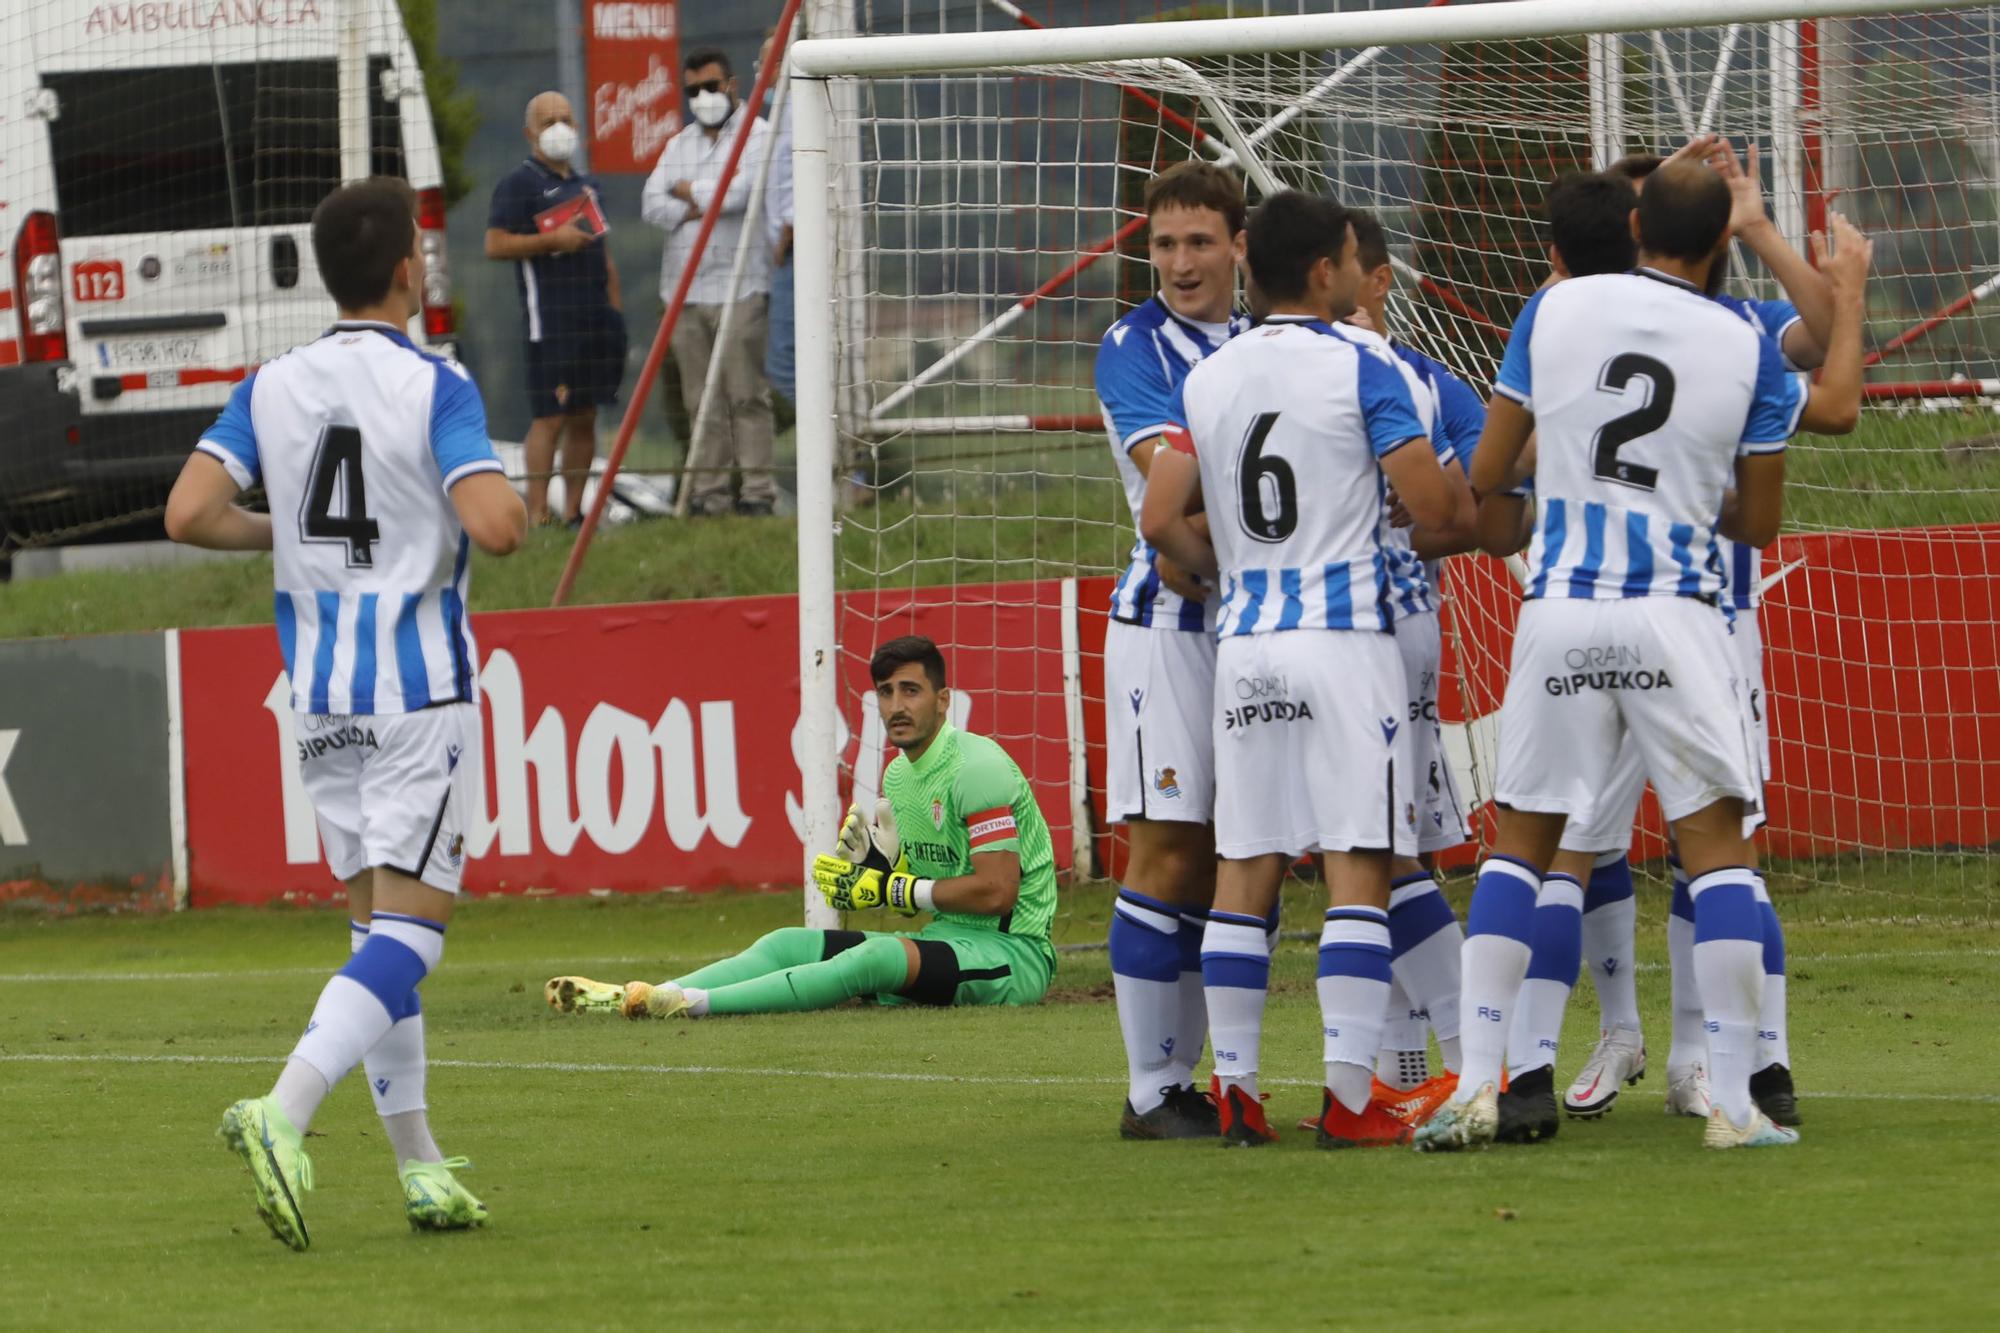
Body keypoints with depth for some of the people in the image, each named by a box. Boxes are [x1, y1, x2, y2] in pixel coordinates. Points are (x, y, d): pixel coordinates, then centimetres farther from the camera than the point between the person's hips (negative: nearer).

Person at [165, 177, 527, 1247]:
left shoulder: (271, 388, 4)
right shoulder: (433, 386, -11)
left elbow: (189, 514, -4)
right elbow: (492, 525, -22)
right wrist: (512, 506, 1)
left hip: (320, 698, 6)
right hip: (418, 687, -6)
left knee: (375, 922, 14)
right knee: (410, 927, -8)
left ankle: (420, 1166, 15)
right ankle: (282, 1115, -27)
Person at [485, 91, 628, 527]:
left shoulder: (585, 185, 22)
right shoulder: (518, 184, -2)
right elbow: (495, 245, -12)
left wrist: (615, 308, 21)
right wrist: (553, 240, -17)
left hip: (596, 320, 8)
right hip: (550, 322, -8)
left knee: (585, 417, 7)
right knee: (550, 417, -13)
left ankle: (574, 511, 11)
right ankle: (537, 513, -14)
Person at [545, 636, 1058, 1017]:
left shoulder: (977, 767, -15)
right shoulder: (898, 775, 13)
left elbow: (997, 891, -21)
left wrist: (888, 889, -15)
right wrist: (873, 865, -5)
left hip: (1013, 953, -9)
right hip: (944, 940, 9)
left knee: (880, 955, -34)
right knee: (788, 944, -4)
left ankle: (693, 1002, -44)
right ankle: (631, 998, -20)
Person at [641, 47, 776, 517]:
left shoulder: (760, 137, 1)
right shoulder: (678, 146, 20)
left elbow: (738, 192, -14)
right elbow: (652, 204, 8)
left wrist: (689, 192, 2)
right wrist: (700, 208, -8)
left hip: (738, 288, -6)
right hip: (686, 286, 6)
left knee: (746, 395, -9)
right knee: (702, 402, 3)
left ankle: (757, 491, -8)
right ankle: (708, 494, 4)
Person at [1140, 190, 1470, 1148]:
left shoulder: (1205, 381, 8)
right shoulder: (1365, 371, -7)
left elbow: (1161, 521, 4)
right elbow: (1431, 505, -11)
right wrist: (1465, 507, 12)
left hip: (1242, 642, 5)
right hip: (1344, 638, -5)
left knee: (1245, 870, 8)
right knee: (1357, 867, -5)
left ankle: (1235, 1090, 7)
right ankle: (1348, 1096, -10)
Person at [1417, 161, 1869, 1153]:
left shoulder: (1555, 310, 2)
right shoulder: (1746, 351, -1)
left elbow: (1485, 477, 8)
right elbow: (1758, 523, 11)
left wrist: (1504, 530, 31)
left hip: (1558, 616, 2)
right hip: (1675, 621, -2)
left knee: (1518, 841, 11)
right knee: (1717, 844, 4)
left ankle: (1476, 1085, 2)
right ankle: (1734, 1101, -2)